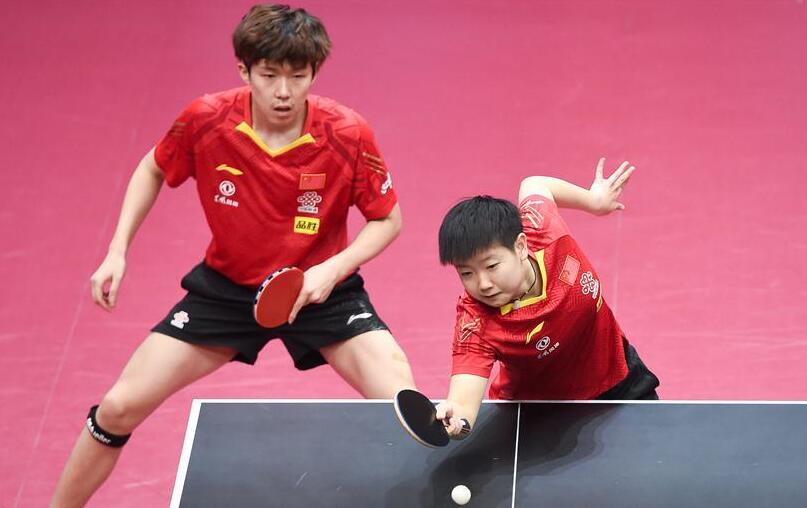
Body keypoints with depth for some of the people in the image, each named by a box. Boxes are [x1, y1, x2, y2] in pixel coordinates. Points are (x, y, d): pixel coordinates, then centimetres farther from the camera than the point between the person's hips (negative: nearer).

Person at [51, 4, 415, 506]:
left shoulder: (348, 134, -23)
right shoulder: (204, 120, -18)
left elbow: (387, 219, -8)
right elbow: (153, 171, 4)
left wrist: (334, 269, -24)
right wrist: (118, 251, -5)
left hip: (321, 289, -1)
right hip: (226, 286, 2)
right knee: (119, 407, -3)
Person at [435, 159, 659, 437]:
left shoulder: (542, 229, -30)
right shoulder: (476, 322, -38)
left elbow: (533, 185, -6)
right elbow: (464, 399, -51)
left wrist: (593, 200, 5)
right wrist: (456, 416, -74)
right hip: (537, 408, -3)